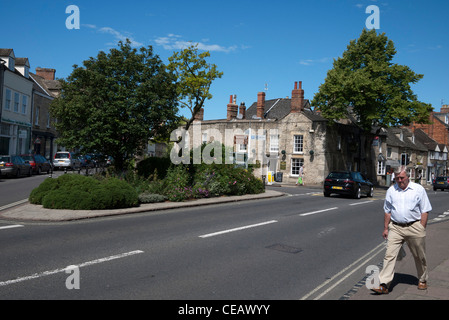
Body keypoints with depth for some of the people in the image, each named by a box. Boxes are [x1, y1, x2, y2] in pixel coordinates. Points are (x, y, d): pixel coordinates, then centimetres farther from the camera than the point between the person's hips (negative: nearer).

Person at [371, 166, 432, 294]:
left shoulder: (419, 189, 0)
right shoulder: (391, 190, 7)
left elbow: (425, 211, 1)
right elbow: (387, 211, 12)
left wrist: (422, 229, -6)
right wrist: (385, 228, 8)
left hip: (414, 227, -1)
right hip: (395, 227, 1)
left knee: (419, 257, 13)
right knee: (390, 255, -8)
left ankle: (422, 280, 37)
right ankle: (384, 285, -10)